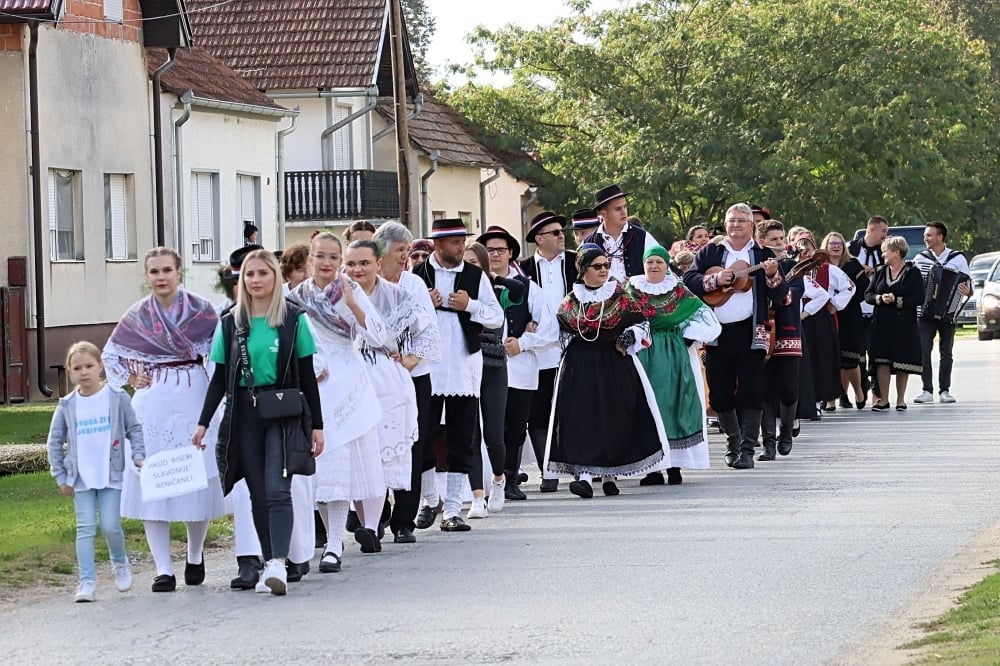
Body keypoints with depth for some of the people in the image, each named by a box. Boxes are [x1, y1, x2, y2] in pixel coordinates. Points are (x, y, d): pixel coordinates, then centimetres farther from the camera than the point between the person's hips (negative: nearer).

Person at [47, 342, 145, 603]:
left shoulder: (116, 398, -2)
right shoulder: (67, 406, 2)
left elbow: (134, 429, 5)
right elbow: (55, 441, 8)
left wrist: (138, 455, -8)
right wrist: (60, 477, 4)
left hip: (111, 475, -2)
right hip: (81, 478, 2)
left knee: (110, 526, -5)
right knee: (85, 528, -2)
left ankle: (120, 562, 24)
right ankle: (87, 581, -1)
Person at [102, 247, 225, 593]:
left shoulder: (202, 310, 0)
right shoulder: (136, 316, 5)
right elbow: (110, 355, 17)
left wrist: (217, 384, -10)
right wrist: (131, 379, 4)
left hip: (194, 399, -1)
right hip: (153, 405, 1)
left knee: (198, 479, 2)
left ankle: (194, 557, 24)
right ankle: (163, 569, -4)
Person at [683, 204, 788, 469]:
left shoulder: (763, 255, 9)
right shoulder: (709, 253, 12)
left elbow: (780, 295, 3)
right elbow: (688, 280, 2)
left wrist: (771, 276, -17)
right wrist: (715, 280, -12)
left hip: (750, 332, -2)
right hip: (716, 332, 2)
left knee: (751, 392, -8)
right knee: (720, 393, 6)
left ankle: (747, 450, -8)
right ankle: (733, 441, 26)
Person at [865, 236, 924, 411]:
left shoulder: (913, 272, -1)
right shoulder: (880, 272, 12)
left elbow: (919, 298, -9)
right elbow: (867, 295, 8)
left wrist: (897, 300, -16)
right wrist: (880, 298, -12)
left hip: (904, 325, -3)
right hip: (882, 324, 3)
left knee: (902, 363, -1)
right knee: (882, 362, -5)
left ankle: (900, 400, 9)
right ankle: (883, 400, -1)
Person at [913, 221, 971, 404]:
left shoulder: (958, 259, 2)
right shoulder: (920, 259, 6)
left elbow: (968, 285, 3)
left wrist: (966, 291, -19)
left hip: (947, 312, -1)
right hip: (924, 313, 1)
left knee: (946, 353, 4)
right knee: (923, 351, -8)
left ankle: (944, 391, 9)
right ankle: (927, 391, -4)